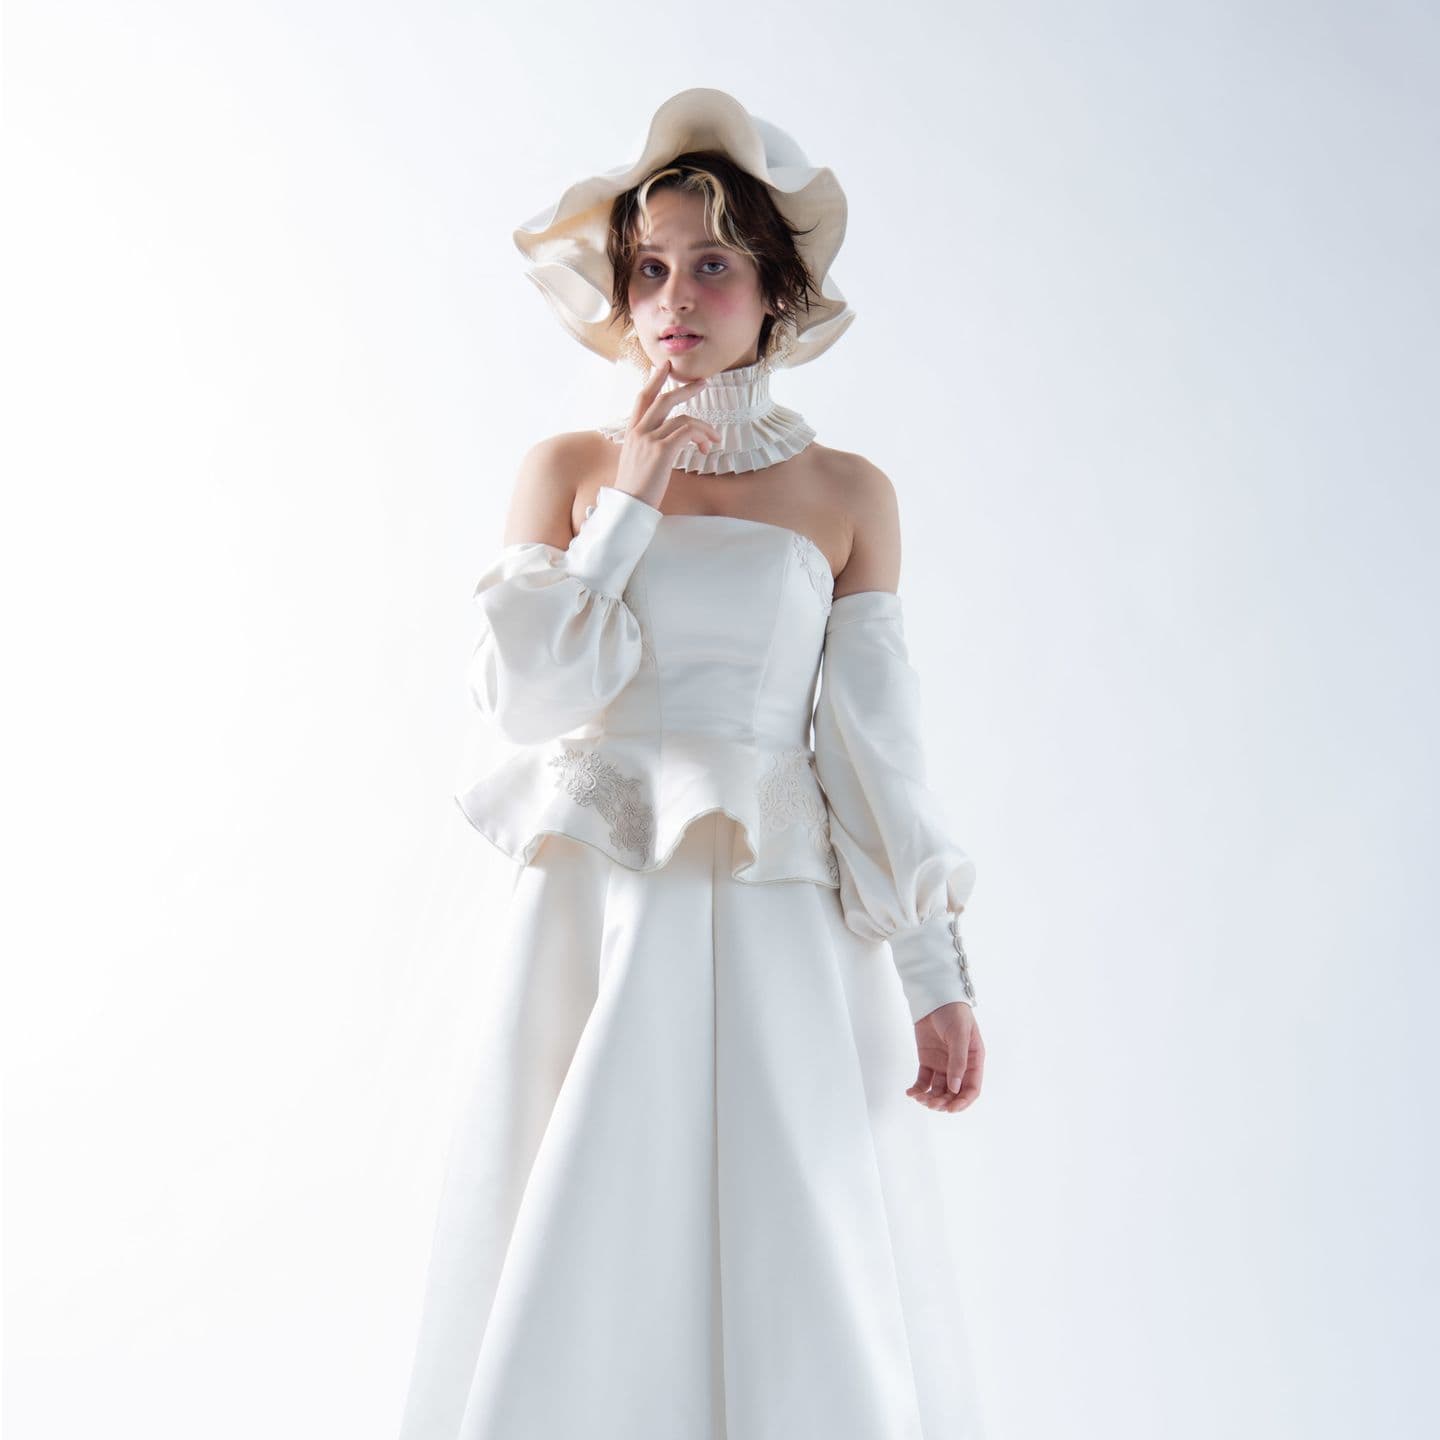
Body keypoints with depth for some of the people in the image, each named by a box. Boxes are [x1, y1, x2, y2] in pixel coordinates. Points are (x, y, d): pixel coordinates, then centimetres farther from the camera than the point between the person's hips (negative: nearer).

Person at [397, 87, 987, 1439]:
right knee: (575, 1297, 6)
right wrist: (633, 500, -7)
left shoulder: (848, 494, 5)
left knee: (805, 1294, 4)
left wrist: (936, 974, -2)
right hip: (594, 925, 0)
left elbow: (878, 748, 3)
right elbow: (520, 695, -3)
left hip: (780, 935, 0)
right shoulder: (570, 466, 6)